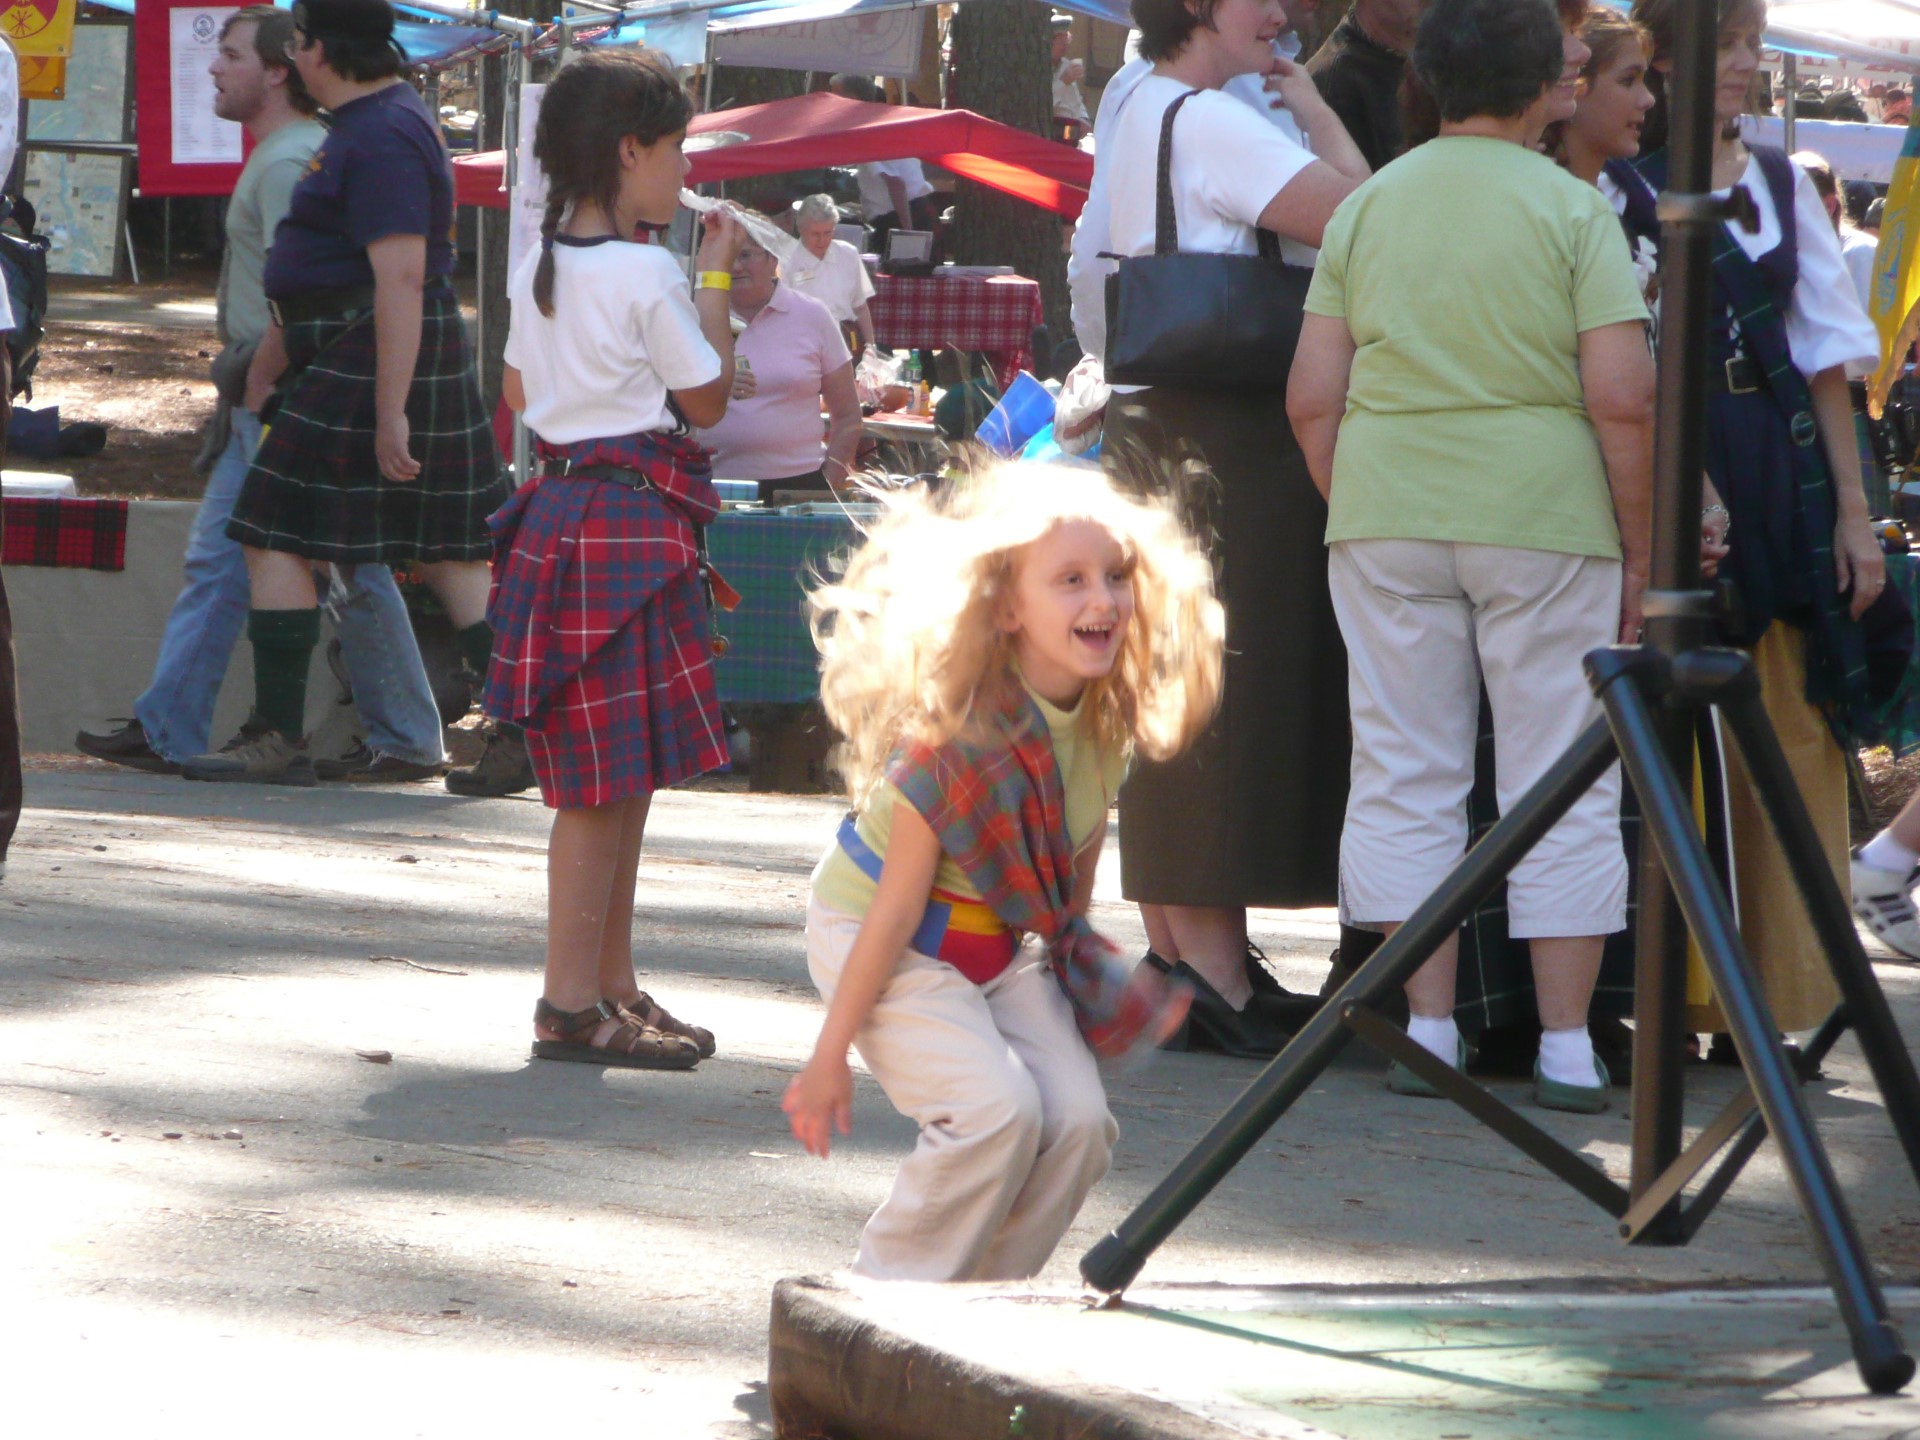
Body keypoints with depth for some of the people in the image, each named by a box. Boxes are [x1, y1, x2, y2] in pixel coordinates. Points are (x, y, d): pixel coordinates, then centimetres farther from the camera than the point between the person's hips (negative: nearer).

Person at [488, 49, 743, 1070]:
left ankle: (612, 986, 20)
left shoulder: (540, 265, 10)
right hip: (632, 517, -9)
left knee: (614, 776, 15)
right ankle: (572, 1002, -4)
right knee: (610, 776, -5)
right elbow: (706, 401, -6)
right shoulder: (648, 274, -14)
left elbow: (519, 391, 20)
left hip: (561, 504, 9)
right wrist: (717, 278, 1)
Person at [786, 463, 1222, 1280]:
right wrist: (829, 1057, -19)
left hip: (994, 946, 7)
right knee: (994, 1110, -23)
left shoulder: (1105, 720, -10)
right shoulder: (955, 737, -29)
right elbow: (898, 907, -24)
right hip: (868, 931, -7)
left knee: (1078, 1119, -9)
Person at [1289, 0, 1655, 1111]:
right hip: (1546, 519, -3)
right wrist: (1638, 551, -2)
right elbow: (1624, 401, -10)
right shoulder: (1572, 209, -4)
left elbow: (1313, 401, 4)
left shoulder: (1368, 207, 7)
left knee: (1406, 776, 8)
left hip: (1386, 517, 3)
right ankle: (1567, 1045, 3)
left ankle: (1427, 1029, 4)